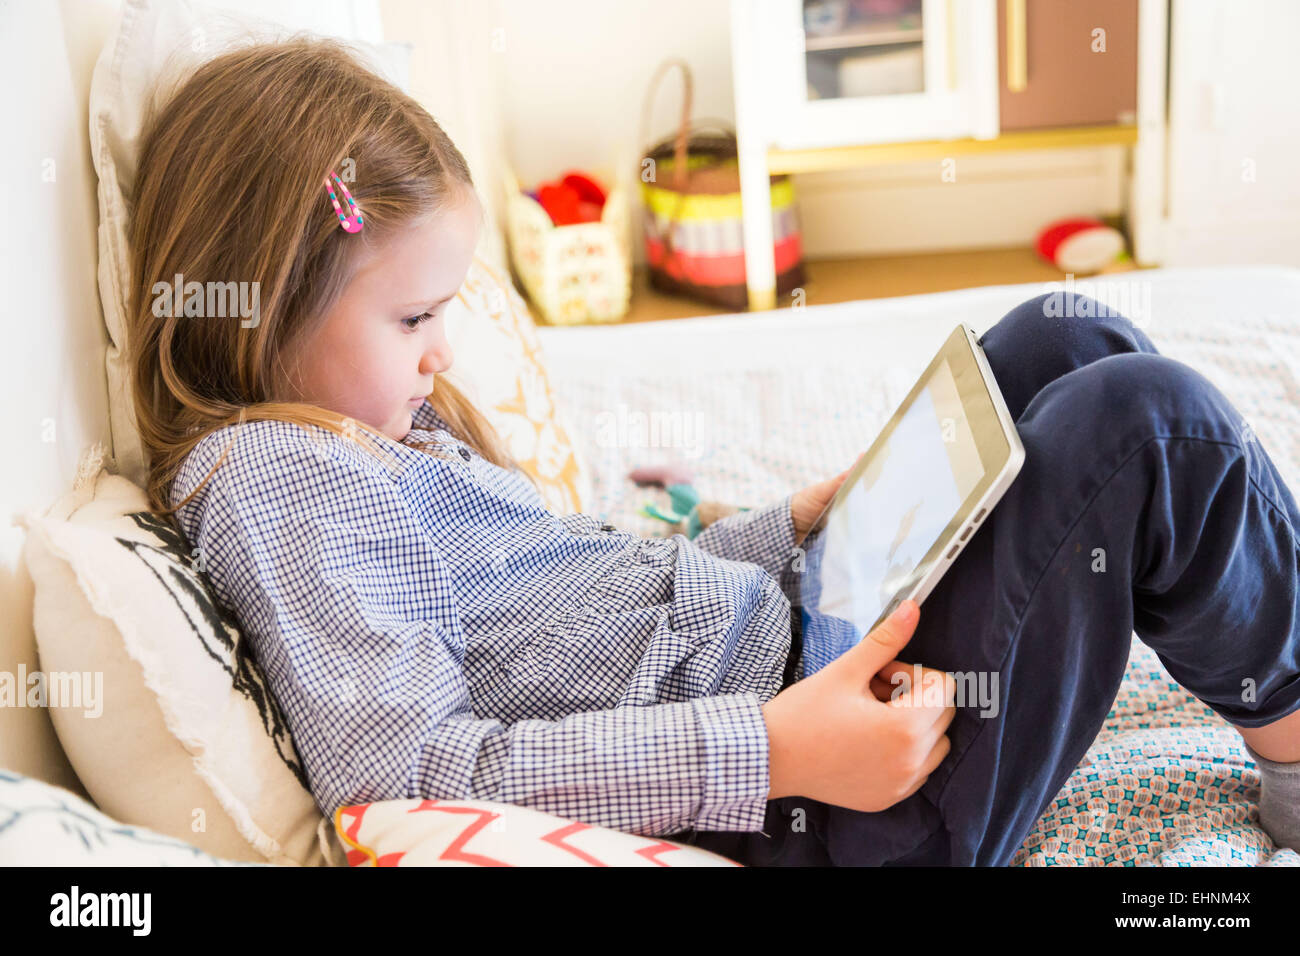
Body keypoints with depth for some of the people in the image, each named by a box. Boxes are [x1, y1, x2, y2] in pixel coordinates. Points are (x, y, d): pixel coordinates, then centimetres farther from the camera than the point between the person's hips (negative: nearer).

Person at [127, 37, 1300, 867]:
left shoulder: (376, 432, 15)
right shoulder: (270, 477, -15)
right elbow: (406, 772, -27)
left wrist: (791, 527, 9)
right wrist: (768, 754, -31)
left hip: (800, 644, 10)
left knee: (1065, 345, 11)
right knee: (1141, 424, -14)